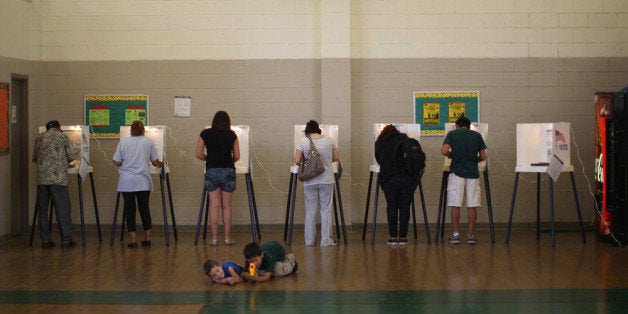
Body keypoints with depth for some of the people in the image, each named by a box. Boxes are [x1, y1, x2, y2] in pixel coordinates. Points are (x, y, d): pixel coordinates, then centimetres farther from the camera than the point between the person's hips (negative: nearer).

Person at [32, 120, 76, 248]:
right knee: (63, 209, 1)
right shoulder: (63, 137, 4)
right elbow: (71, 157, 3)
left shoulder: (39, 138, 14)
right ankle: (66, 240, 1)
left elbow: (34, 158, 20)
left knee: (42, 210, 8)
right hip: (58, 178, -3)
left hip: (42, 179, 3)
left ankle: (45, 240, 8)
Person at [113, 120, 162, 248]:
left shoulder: (123, 142, 2)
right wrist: (160, 164, 28)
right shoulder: (148, 142, 3)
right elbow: (155, 162, 5)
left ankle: (133, 240, 1)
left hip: (127, 182, -1)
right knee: (144, 208, 13)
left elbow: (116, 162, 2)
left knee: (129, 209, 4)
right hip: (143, 181, 1)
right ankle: (147, 238, 16)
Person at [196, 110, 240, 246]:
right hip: (228, 171, 0)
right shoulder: (232, 135, 2)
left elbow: (199, 154, 1)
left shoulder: (205, 134, 2)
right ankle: (227, 238, 10)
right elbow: (236, 156, 3)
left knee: (214, 205, 3)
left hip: (211, 170, 0)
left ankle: (214, 238, 4)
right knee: (226, 206, 7)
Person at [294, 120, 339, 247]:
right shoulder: (329, 140, -2)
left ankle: (310, 240, 15)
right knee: (326, 209, 7)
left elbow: (297, 161, -7)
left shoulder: (303, 141, -6)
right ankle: (326, 240, 8)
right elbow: (335, 158, 8)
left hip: (309, 181, 0)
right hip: (326, 180, 0)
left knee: (310, 210, 9)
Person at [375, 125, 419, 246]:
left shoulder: (379, 143, 12)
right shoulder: (404, 139, 12)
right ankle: (403, 237, 5)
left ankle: (393, 237, 4)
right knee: (404, 207, 5)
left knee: (391, 207, 7)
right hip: (407, 178, 0)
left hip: (389, 179, 0)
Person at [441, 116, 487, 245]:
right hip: (473, 173, 2)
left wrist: (452, 156, 12)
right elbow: (483, 156, 9)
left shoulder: (452, 134, 4)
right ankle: (471, 235, 5)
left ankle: (456, 234, -1)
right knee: (472, 205, 4)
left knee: (455, 205, 1)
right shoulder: (477, 135, 10)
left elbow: (444, 151, -9)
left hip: (457, 172, -2)